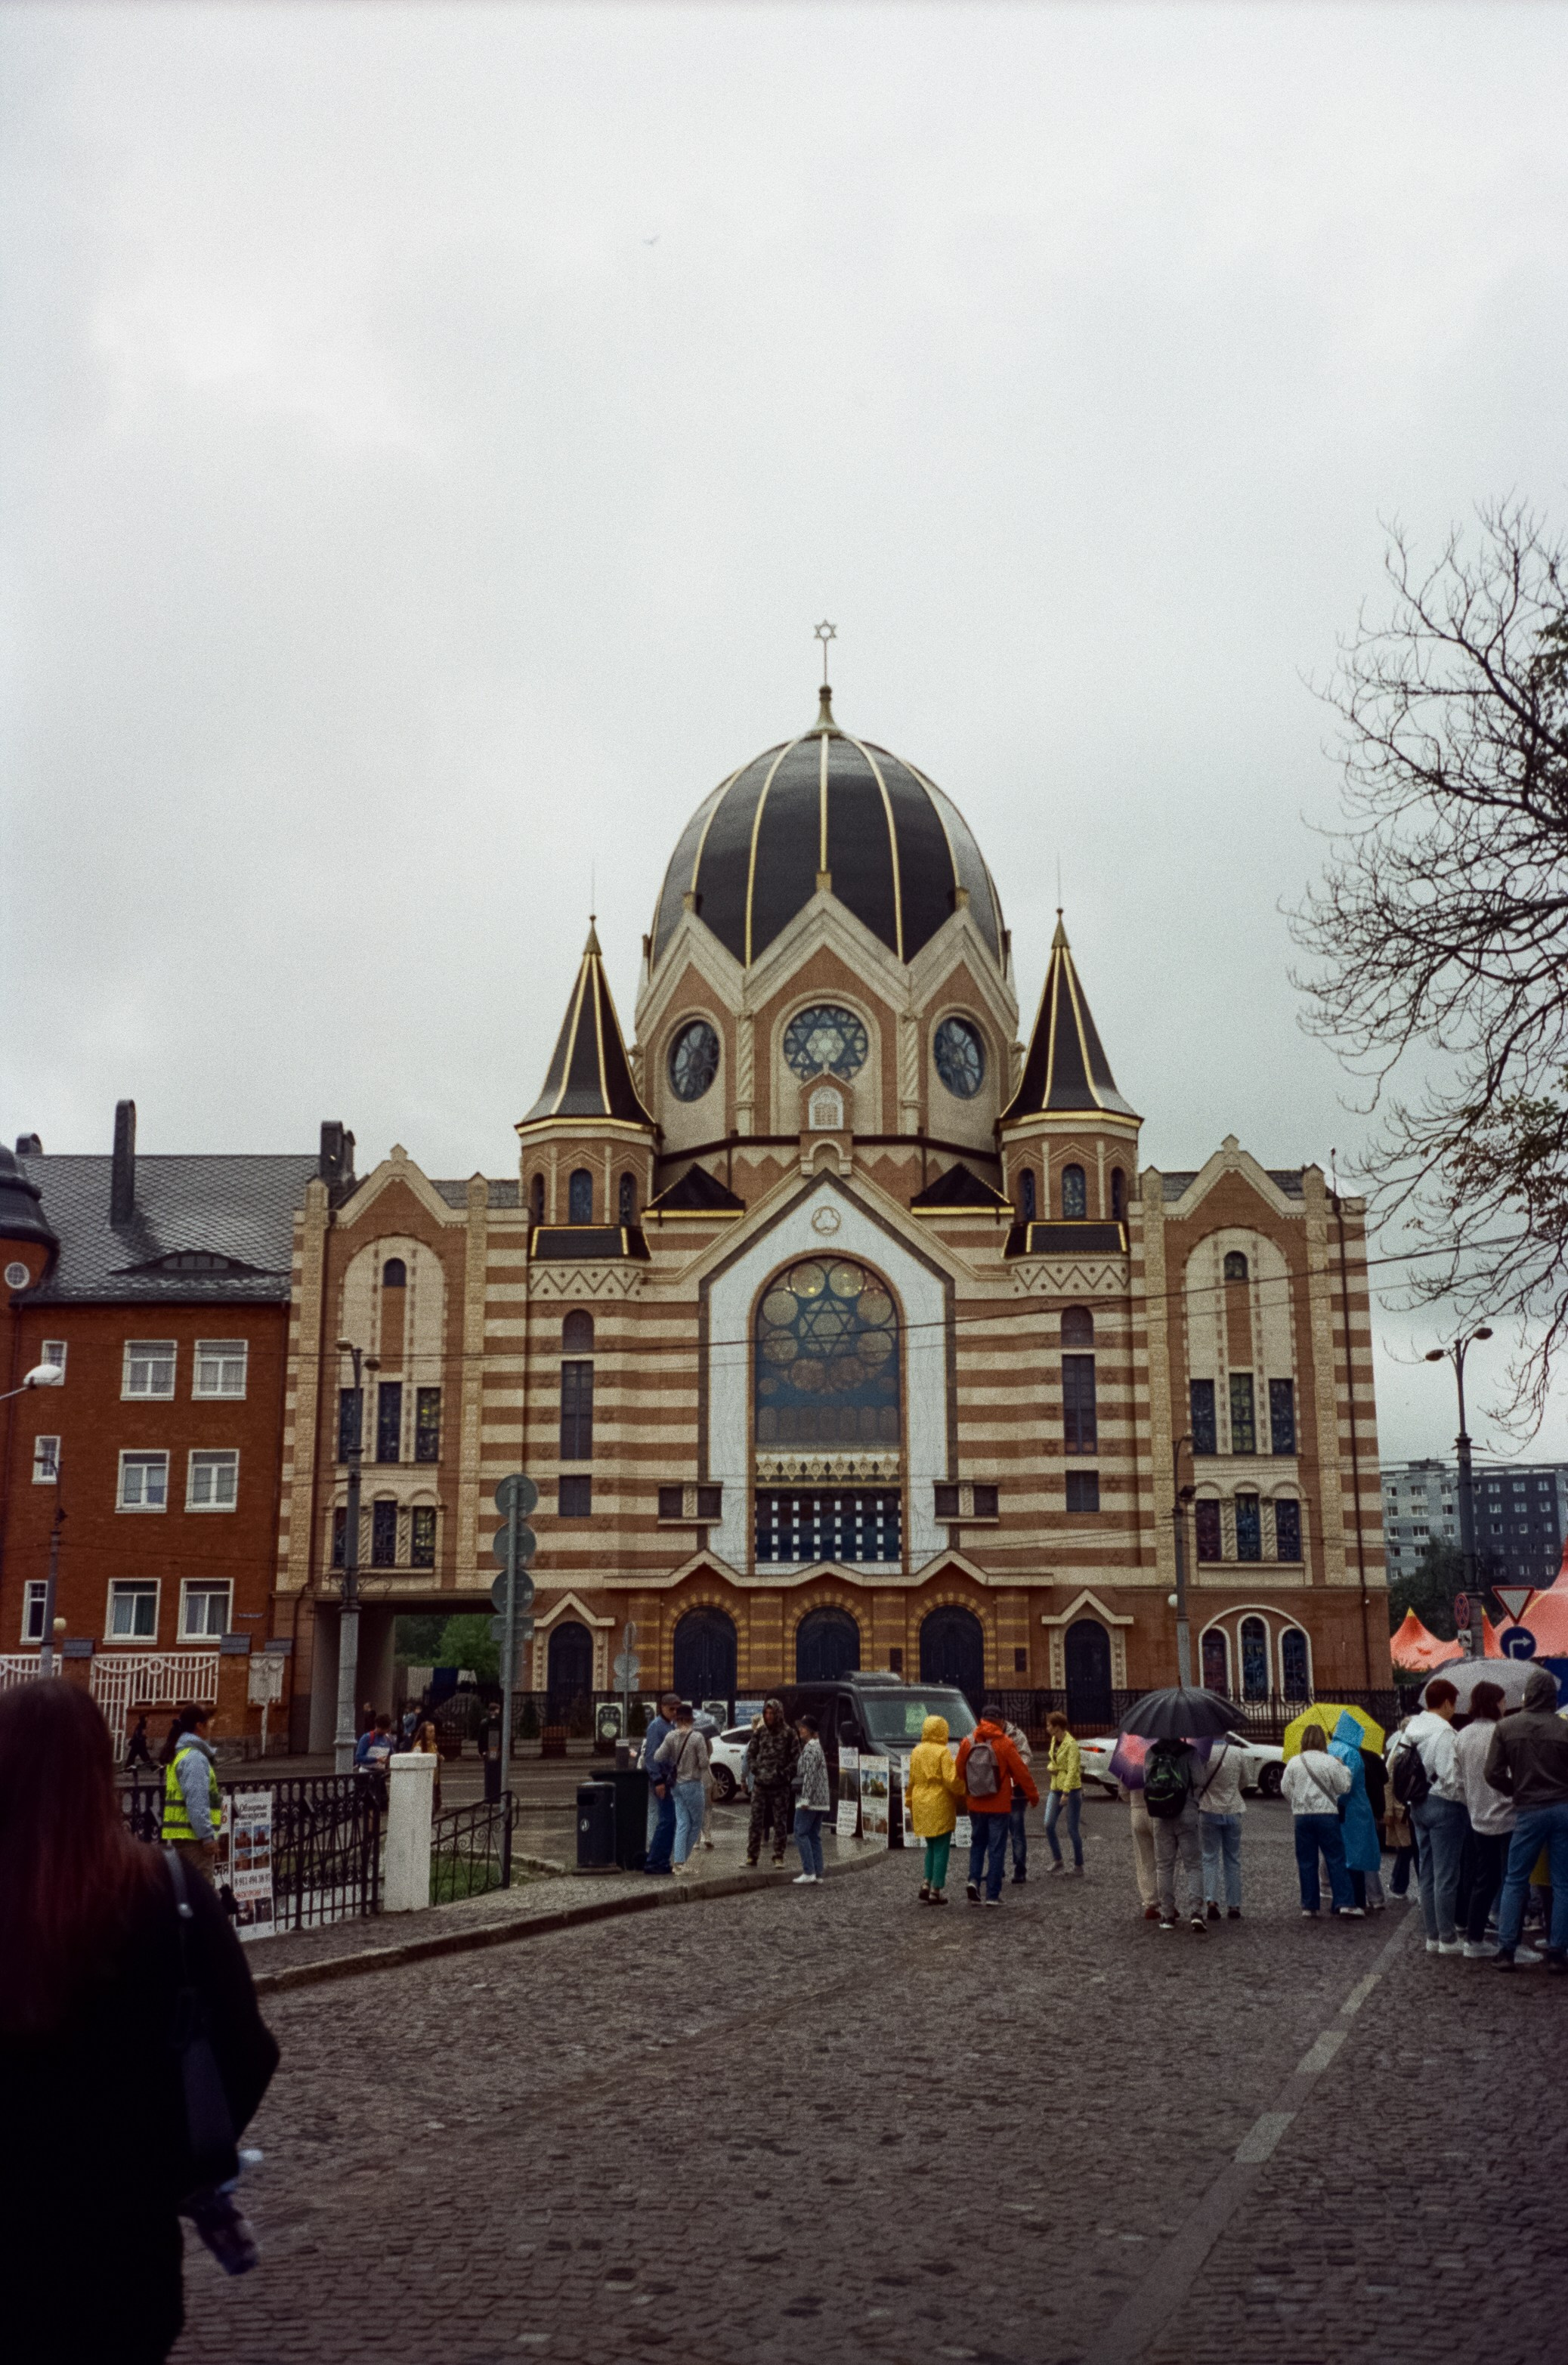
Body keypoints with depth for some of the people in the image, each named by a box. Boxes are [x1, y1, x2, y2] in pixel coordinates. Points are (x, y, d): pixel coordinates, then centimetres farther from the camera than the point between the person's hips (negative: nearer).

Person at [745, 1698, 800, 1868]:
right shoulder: (759, 1732, 6)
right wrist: (755, 1770, -3)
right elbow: (750, 1753, 12)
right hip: (760, 1784, 2)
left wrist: (784, 1774, -13)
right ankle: (752, 1856, 9)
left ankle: (779, 1856, 12)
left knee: (780, 1822, 4)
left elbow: (796, 1758, -4)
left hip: (780, 1786, -2)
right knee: (756, 1821, 3)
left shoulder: (789, 1733, -3)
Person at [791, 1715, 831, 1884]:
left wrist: (805, 1799, -22)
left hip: (810, 1799, -9)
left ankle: (809, 1872, -12)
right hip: (821, 1800, 9)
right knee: (814, 1835, 10)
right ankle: (818, 1873, 8)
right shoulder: (818, 1747, 17)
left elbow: (810, 1775, -20)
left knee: (801, 1833, -7)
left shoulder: (809, 1749, -13)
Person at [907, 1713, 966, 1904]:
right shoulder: (943, 1752, -11)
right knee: (941, 1849, 1)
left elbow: (911, 1780, 13)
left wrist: (911, 1804, 20)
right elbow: (951, 1779, -18)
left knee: (931, 1848, 18)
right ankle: (936, 1892, 0)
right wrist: (961, 1794, -2)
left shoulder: (916, 1752, 7)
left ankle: (926, 1884, 6)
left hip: (921, 1804, 6)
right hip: (940, 1805, -6)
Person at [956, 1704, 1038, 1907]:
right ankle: (993, 1895, 4)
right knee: (996, 1848, 4)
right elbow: (1021, 1772, -7)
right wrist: (1033, 1795, 5)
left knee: (977, 1844, 19)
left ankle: (974, 1879, -2)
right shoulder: (1004, 1744, -12)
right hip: (999, 1805, -3)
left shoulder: (967, 1742, -2)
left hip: (975, 1805, 3)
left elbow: (960, 1772, 4)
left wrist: (963, 1795, 19)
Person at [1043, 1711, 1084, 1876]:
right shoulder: (1054, 1741, 8)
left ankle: (1078, 1864, 14)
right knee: (1049, 1825, -3)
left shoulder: (1071, 1744, -17)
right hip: (1055, 1788, 7)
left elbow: (1072, 1770, -22)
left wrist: (1066, 1793, -27)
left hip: (1071, 1789, -7)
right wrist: (1051, 1767, -1)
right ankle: (1056, 1860, 10)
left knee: (1072, 1829, 0)